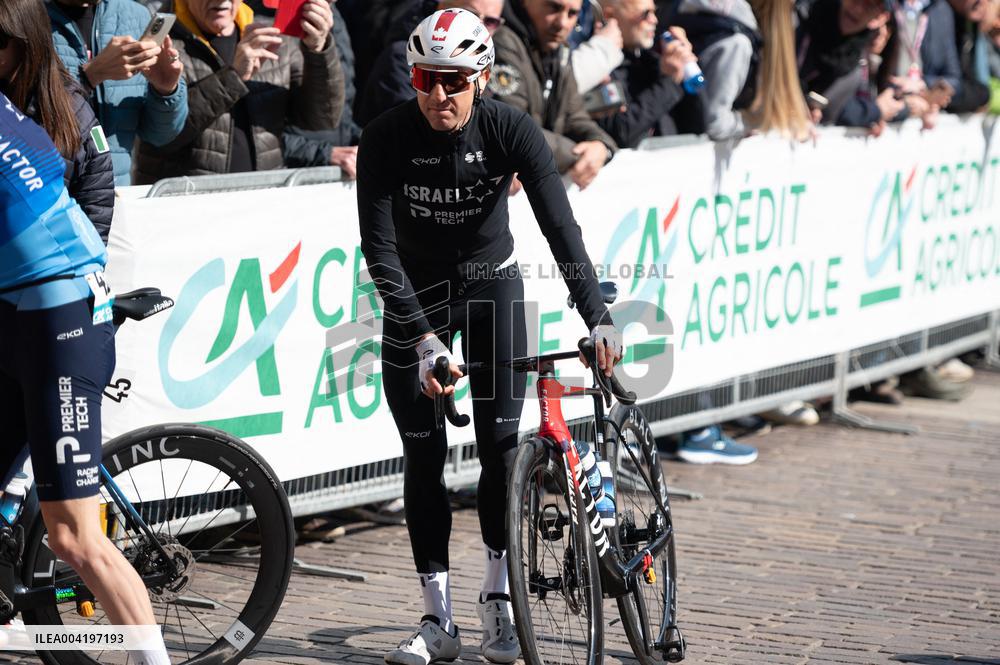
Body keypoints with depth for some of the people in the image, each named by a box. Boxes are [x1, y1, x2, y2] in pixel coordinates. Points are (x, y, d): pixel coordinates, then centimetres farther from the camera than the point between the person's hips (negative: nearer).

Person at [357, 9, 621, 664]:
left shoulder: (512, 130, -21)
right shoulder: (387, 137, -22)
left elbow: (561, 226, -26)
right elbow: (379, 249, -24)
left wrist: (598, 317, -37)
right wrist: (425, 339, -34)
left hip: (491, 285, 0)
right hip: (415, 296, 0)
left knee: (501, 441, -8)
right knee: (423, 454, -3)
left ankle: (499, 600, 7)